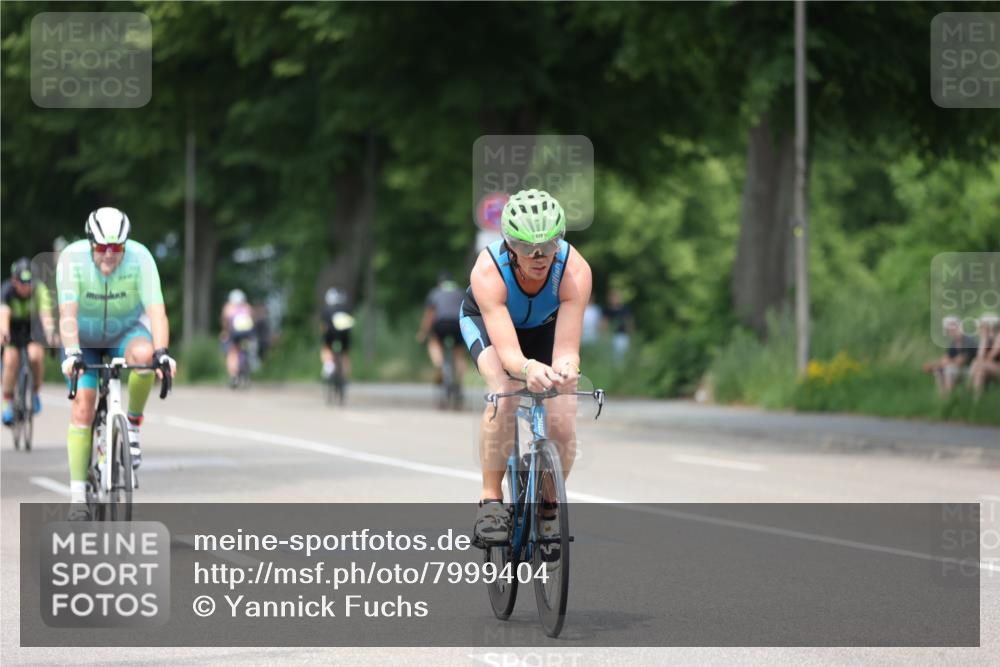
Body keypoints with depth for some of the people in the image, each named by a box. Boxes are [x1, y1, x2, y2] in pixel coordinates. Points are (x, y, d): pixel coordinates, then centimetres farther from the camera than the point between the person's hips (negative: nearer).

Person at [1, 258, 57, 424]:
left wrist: (50, 334, -61)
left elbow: (46, 314, -41)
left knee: (36, 356, -26)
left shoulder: (39, 289, -28)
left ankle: (34, 392, 0)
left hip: (33, 326, 0)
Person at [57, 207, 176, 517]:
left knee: (144, 354, -35)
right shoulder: (72, 258, -27)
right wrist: (72, 353, -50)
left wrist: (162, 351, -49)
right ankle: (78, 493, -8)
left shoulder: (140, 257, -26)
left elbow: (156, 309, -34)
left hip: (125, 332, 0)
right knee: (83, 406, -14)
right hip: (84, 338, 0)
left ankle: (132, 425, -12)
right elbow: (68, 312, -35)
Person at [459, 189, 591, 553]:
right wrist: (527, 369, -69)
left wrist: (565, 368, -64)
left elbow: (567, 349, -40)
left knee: (563, 427, -14)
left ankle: (550, 506, 14)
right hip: (487, 321, -2)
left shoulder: (575, 270, -36)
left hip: (545, 326, 2)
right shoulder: (488, 272, -40)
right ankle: (490, 500, -21)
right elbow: (507, 351, -47)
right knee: (505, 393, -33)